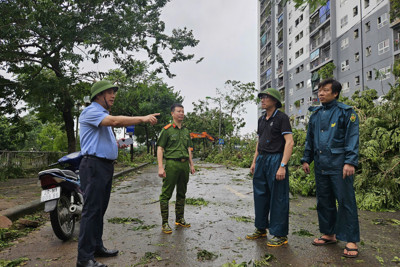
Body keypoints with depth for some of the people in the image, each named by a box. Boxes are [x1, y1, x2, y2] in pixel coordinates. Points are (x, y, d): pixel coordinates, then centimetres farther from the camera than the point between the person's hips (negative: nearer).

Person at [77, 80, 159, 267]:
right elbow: (115, 121, -28)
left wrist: (118, 143, 13)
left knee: (100, 209, 14)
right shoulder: (90, 112, -10)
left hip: (107, 166, 10)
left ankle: (97, 247, 25)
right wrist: (143, 119, -28)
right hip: (94, 165, -10)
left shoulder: (104, 114, 22)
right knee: (91, 210, -8)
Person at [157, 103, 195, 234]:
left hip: (184, 164, 6)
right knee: (166, 194, -3)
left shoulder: (186, 131, 16)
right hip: (172, 164, -6)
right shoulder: (167, 130, -3)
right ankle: (165, 223, 6)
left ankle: (180, 219, 27)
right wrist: (160, 167, -15)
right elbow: (160, 148, -7)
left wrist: (191, 165, 15)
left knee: (182, 194, 14)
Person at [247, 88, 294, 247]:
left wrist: (283, 166, -22)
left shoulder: (281, 118, -8)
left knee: (278, 198, -1)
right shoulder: (261, 119, 15)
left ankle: (280, 235, 11)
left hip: (275, 159, -8)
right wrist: (254, 161, 17)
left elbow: (289, 142, -15)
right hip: (261, 160, 8)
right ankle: (261, 229, 28)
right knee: (260, 195, 13)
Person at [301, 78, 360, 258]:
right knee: (324, 201, 12)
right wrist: (306, 159, 13)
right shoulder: (315, 114, 14)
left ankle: (351, 241, 9)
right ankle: (329, 234, 26)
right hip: (320, 165, 6)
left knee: (345, 201, -2)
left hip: (339, 164, -6)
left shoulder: (346, 112, -2)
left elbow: (352, 138, -7)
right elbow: (310, 139, 19)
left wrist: (350, 162, -16)